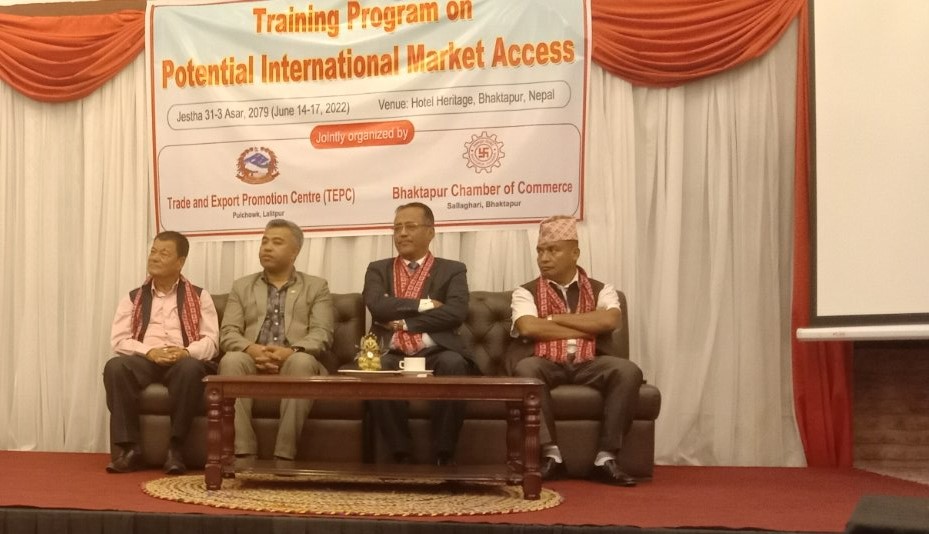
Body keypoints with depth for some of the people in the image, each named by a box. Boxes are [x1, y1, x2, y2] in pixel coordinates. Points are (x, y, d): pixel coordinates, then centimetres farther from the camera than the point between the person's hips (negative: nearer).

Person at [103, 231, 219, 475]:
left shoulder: (199, 297, 13)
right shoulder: (133, 298, 18)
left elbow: (211, 341, 3)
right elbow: (119, 340, 5)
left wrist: (186, 351, -19)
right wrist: (150, 351, -14)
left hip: (183, 361, -2)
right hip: (144, 361, 2)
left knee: (191, 368, -38)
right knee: (115, 366, -32)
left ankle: (174, 448, -28)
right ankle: (130, 448, -27)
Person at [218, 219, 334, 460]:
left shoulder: (316, 287, 16)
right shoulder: (241, 287, 21)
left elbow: (322, 334, 1)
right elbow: (228, 334, 9)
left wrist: (291, 351, -19)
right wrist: (251, 349, -15)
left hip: (294, 363, -1)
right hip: (252, 363, 2)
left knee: (302, 361, -37)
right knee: (231, 360, -33)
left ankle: (284, 456, -36)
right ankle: (244, 454, -34)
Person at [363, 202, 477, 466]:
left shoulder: (452, 270, 13)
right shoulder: (378, 269, 19)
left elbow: (456, 312, -6)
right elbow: (377, 306, -2)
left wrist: (403, 322, -7)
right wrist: (423, 304, -5)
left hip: (436, 354, -1)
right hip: (394, 356, 1)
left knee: (453, 364, -35)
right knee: (376, 369, -34)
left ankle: (444, 457, -21)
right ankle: (402, 456, -19)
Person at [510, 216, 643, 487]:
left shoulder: (601, 290, 13)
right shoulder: (526, 292, 9)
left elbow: (609, 320, -9)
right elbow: (529, 328, -11)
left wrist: (555, 319, -5)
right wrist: (586, 329, -6)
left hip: (589, 365, 1)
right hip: (547, 364, -1)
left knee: (628, 371, -28)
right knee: (525, 368, -34)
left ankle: (606, 457, -24)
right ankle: (551, 454, -30)